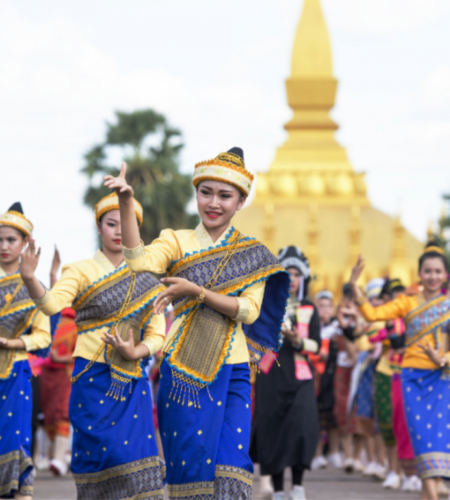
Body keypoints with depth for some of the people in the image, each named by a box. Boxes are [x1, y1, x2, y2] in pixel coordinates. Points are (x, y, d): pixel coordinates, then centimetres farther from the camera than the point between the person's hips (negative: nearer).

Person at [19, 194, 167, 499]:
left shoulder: (146, 280, 13)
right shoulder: (81, 272, 1)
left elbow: (157, 335, 10)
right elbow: (53, 303, -18)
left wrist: (135, 352, -11)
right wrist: (29, 279, -37)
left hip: (132, 379, 3)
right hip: (94, 376, -3)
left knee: (136, 452, -5)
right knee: (105, 450, -11)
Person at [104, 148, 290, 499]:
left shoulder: (252, 255, 10)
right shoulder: (178, 242, 5)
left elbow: (249, 310, -4)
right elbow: (140, 262, -17)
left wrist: (197, 292, -18)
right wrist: (126, 203, -29)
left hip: (232, 370, 2)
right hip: (185, 368, -2)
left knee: (231, 463, -5)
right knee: (191, 459, -7)